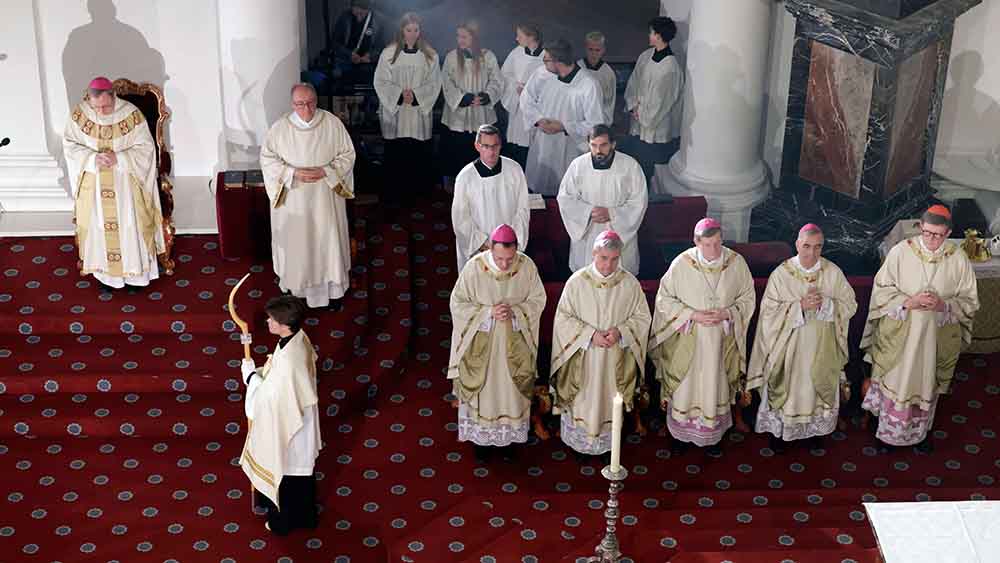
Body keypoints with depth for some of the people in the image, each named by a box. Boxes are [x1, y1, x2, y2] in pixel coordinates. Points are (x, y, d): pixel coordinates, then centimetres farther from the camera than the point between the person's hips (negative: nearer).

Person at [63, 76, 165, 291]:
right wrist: (93, 158, -21)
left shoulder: (131, 114, -17)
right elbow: (69, 144, -3)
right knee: (99, 225, 9)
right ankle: (106, 271, 25)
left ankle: (135, 270, 21)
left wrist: (118, 158, -26)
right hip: (94, 183, 2)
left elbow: (146, 147, -12)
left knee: (129, 224, 5)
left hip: (126, 181, -2)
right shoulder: (79, 114, -11)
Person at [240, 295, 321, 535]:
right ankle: (305, 515, 47)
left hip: (285, 427, -8)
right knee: (301, 470, 26)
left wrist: (250, 374, -13)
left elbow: (268, 397, -25)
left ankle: (283, 521, 40)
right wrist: (264, 371, -2)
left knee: (284, 473, 17)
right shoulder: (299, 337, -12)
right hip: (300, 419, 8)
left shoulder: (287, 361, -39)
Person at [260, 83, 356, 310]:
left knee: (329, 240, 9)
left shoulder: (332, 123, -11)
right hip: (293, 197, 0)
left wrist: (326, 171, -19)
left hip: (325, 196, 0)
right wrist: (292, 173, -19)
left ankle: (332, 288, 25)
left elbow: (347, 155, -4)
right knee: (295, 242, 11)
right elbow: (267, 158, -4)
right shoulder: (280, 127, -11)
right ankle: (296, 285, 32)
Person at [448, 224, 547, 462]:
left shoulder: (527, 266, -17)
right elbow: (458, 303, -11)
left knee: (511, 388, 15)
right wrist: (488, 312, -24)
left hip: (514, 344, 1)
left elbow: (538, 299, -4)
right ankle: (481, 436, 33)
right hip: (481, 343, -1)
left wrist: (515, 311, -22)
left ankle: (509, 435, 36)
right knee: (481, 388, 12)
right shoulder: (474, 268, -21)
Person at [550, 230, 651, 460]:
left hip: (615, 358, 1)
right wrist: (591, 334, -18)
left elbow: (642, 317, 0)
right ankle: (578, 439, 29)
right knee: (581, 399, 9)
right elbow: (563, 318, -7)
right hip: (582, 357, -1)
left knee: (609, 400, 12)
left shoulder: (630, 283, -8)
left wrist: (620, 332, -17)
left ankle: (607, 440, 30)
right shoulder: (577, 281, -11)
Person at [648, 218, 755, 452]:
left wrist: (727, 313, -17)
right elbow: (664, 299, -6)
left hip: (721, 341, 2)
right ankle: (681, 431, 31)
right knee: (685, 385, 10)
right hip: (688, 340, -1)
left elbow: (747, 298, 1)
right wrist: (692, 315, -18)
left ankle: (713, 434, 34)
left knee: (716, 386, 15)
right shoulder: (681, 264, -16)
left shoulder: (736, 263, -11)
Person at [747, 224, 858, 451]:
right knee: (786, 388, 8)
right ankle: (778, 430, 28)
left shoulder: (833, 272, -8)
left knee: (818, 388, 16)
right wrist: (800, 306, -25)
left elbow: (850, 304, -3)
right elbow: (769, 311, -13)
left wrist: (824, 304, -21)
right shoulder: (781, 274, -13)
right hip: (789, 345, -2)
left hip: (821, 347, 2)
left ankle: (815, 428, 37)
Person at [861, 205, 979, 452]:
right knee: (896, 382, 9)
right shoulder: (900, 252, -11)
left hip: (938, 336, 1)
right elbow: (882, 289, -5)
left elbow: (969, 301, -1)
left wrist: (944, 305, -19)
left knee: (928, 383, 15)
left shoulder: (958, 259, -8)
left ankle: (920, 431, 36)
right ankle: (890, 431, 30)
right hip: (900, 333, -1)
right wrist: (907, 302, -21)